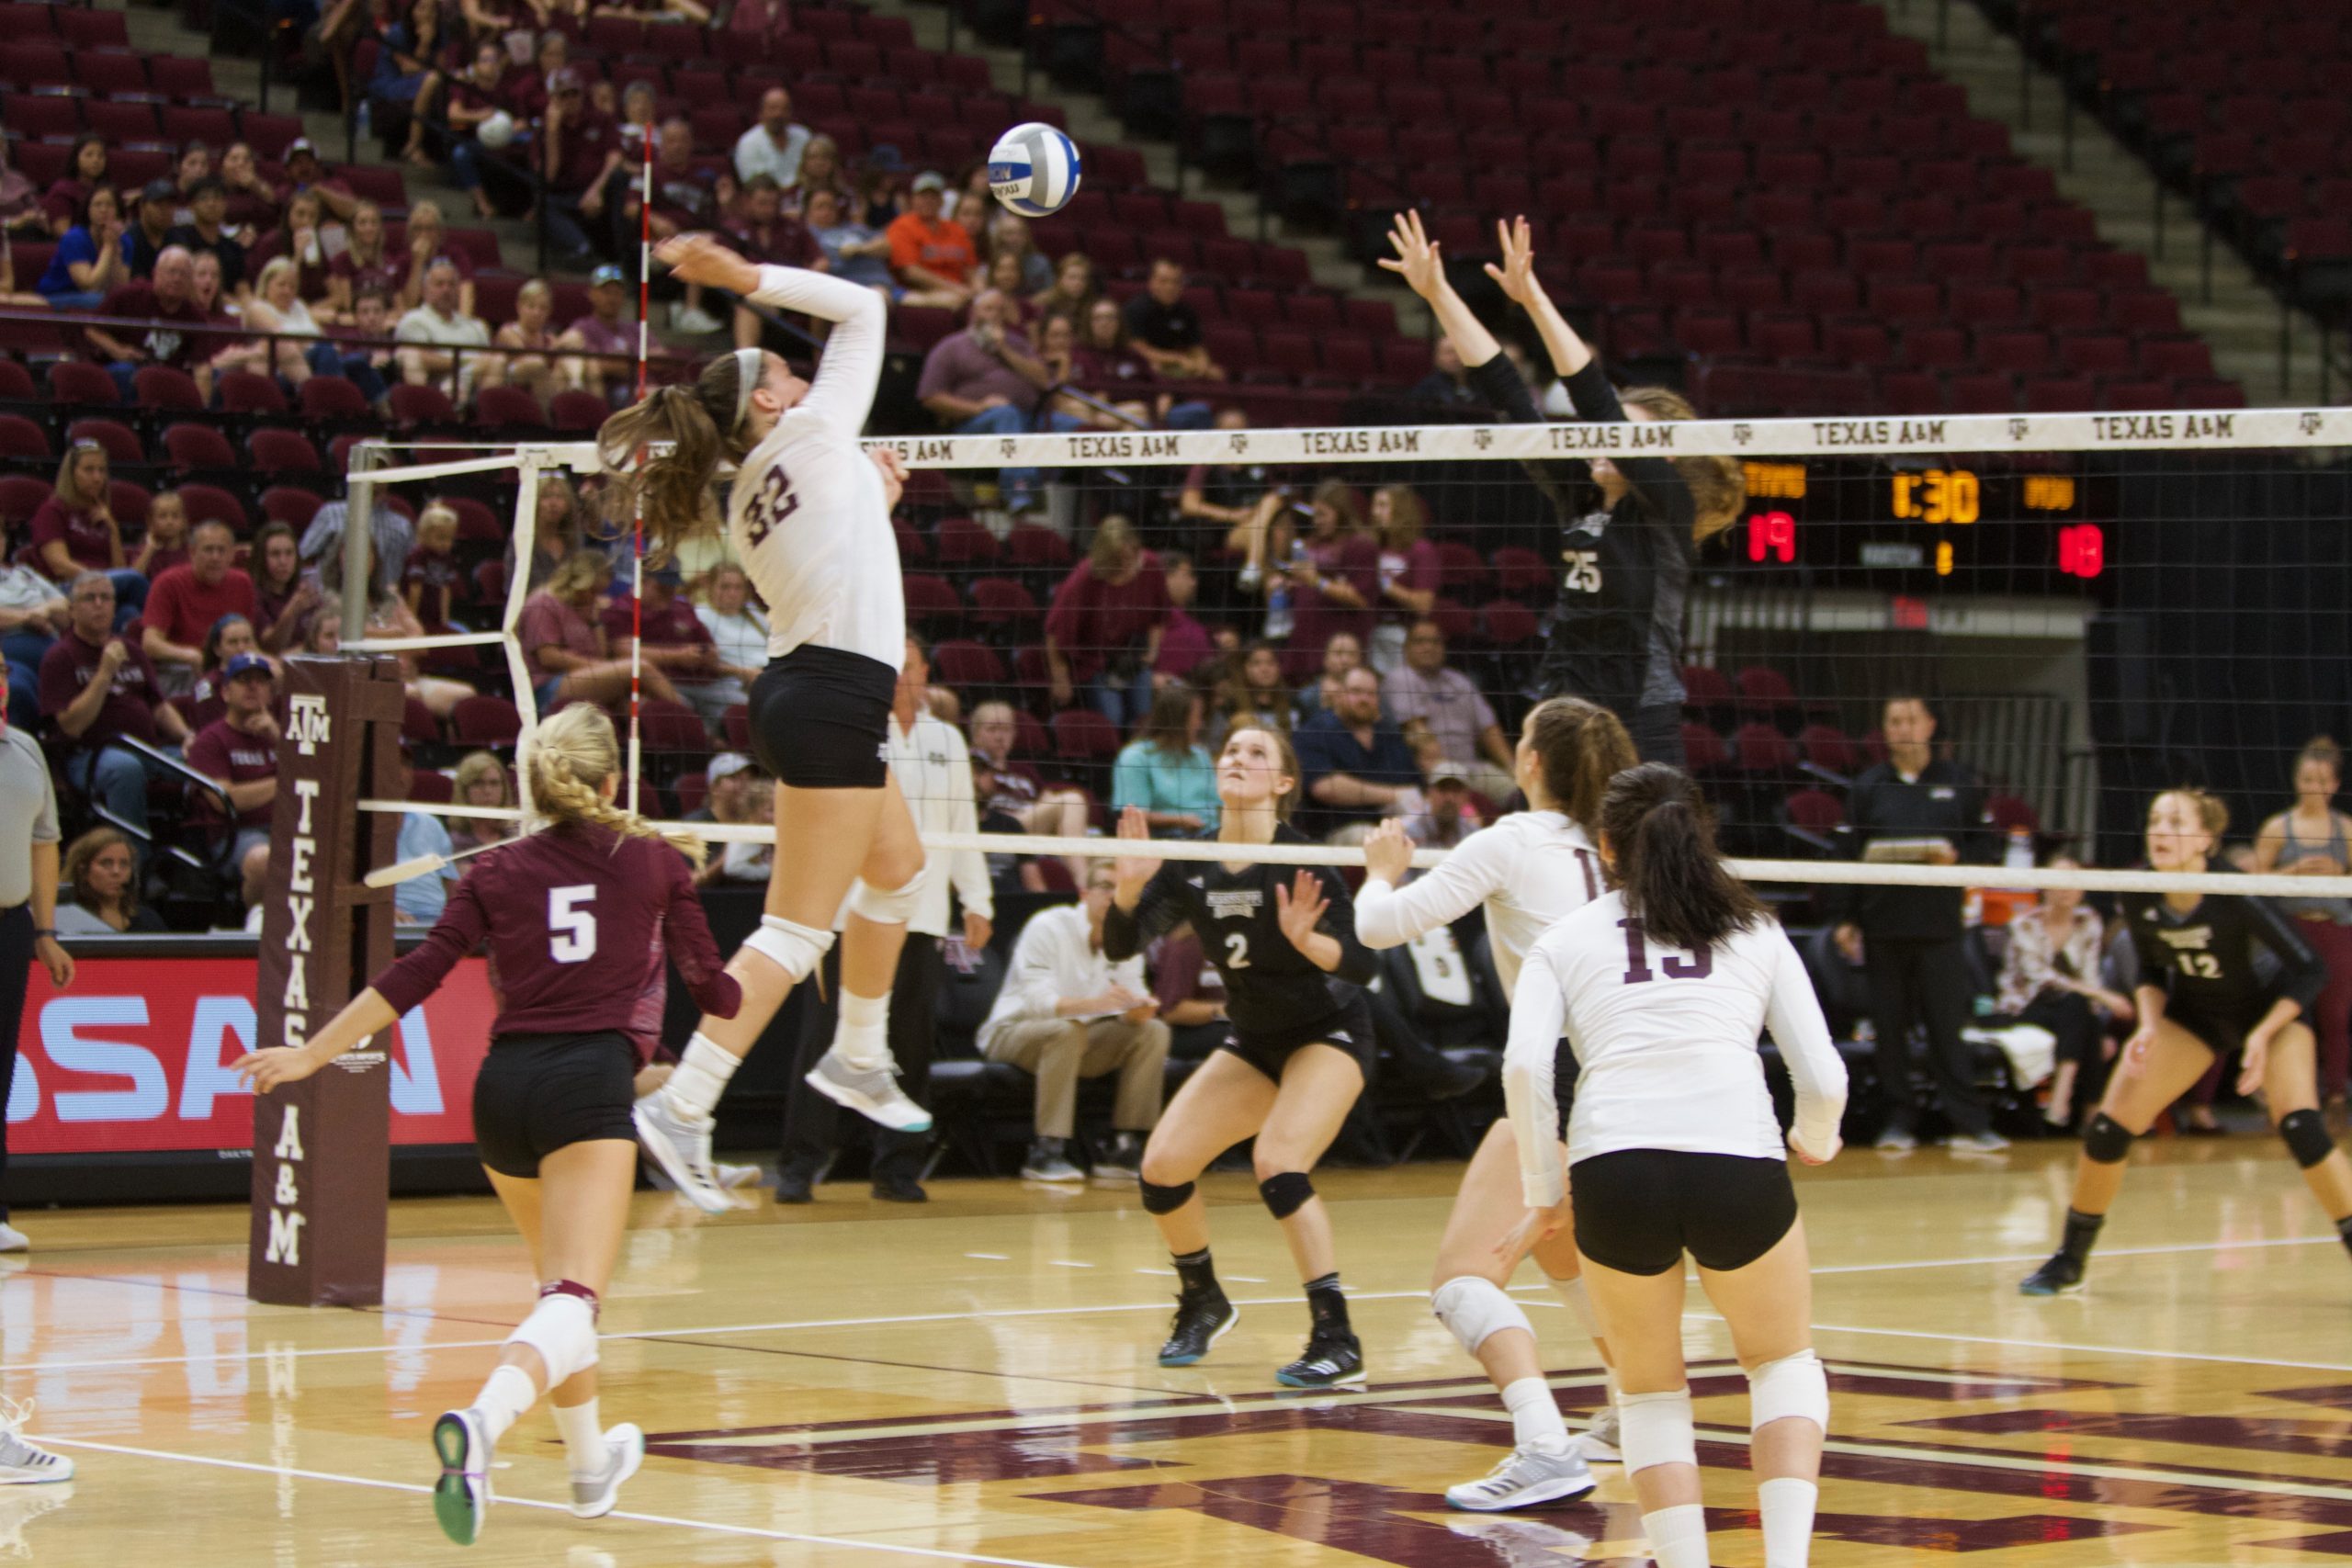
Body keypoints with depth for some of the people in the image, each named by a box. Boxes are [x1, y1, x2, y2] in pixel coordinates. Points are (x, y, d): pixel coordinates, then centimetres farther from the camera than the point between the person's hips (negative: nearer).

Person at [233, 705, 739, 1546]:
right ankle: (479, 1423, -44)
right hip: (590, 1081, -4)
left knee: (559, 1279, 26)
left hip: (504, 1083, 4)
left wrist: (310, 1056, 6)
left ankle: (590, 1464, 39)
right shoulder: (655, 860, 10)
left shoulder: (498, 871, 13)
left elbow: (415, 977, 3)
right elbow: (713, 989, 15)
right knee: (571, 1299, -16)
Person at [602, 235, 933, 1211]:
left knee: (898, 867, 28)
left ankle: (858, 1059, 38)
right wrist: (748, 279, -3)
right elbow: (861, 308, 1)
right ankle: (681, 1109, -18)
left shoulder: (746, 510, 15)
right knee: (797, 927, -11)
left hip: (797, 687, 10)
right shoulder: (812, 435, -4)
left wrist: (873, 502, 24)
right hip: (835, 701, -10)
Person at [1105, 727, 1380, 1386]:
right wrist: (1129, 886, -27)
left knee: (1277, 1163, -28)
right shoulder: (1190, 864, -6)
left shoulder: (1301, 861, -22)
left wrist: (1308, 939, -44)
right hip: (1254, 1041, 6)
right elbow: (1120, 944, -9)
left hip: (1327, 1035, -6)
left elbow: (1362, 964, -25)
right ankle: (1203, 1304, 23)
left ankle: (1337, 1341, -24)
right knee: (1161, 1166, -4)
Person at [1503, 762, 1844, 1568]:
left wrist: (1544, 1194, 11)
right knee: (1783, 1363, 25)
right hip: (1738, 1161, 0)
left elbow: (1524, 1066, 2)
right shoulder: (1757, 932, 22)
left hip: (1612, 1166, 0)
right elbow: (1823, 1078, 15)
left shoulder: (1565, 939, 19)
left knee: (1651, 1388, 23)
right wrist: (1816, 1139, 37)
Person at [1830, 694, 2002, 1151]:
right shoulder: (1868, 787, 8)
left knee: (1947, 1024, -4)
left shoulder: (1959, 783, 8)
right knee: (1890, 1026, 2)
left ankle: (1969, 1122, -2)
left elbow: (1983, 844, 9)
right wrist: (1847, 917, 1)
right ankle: (1899, 1119, 10)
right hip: (1883, 926, 1)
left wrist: (1955, 857, -12)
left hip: (1939, 922, -1)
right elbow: (1850, 855, 7)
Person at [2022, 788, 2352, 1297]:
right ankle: (2070, 1260, 11)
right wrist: (2149, 1024, -17)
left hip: (2273, 1007, -4)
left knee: (2299, 1126, -27)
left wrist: (2263, 1035, -30)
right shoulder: (2139, 896, -19)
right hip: (2193, 1011, 4)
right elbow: (2151, 972, 0)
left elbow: (2310, 971, -23)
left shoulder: (2234, 895, -32)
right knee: (2107, 1129, -6)